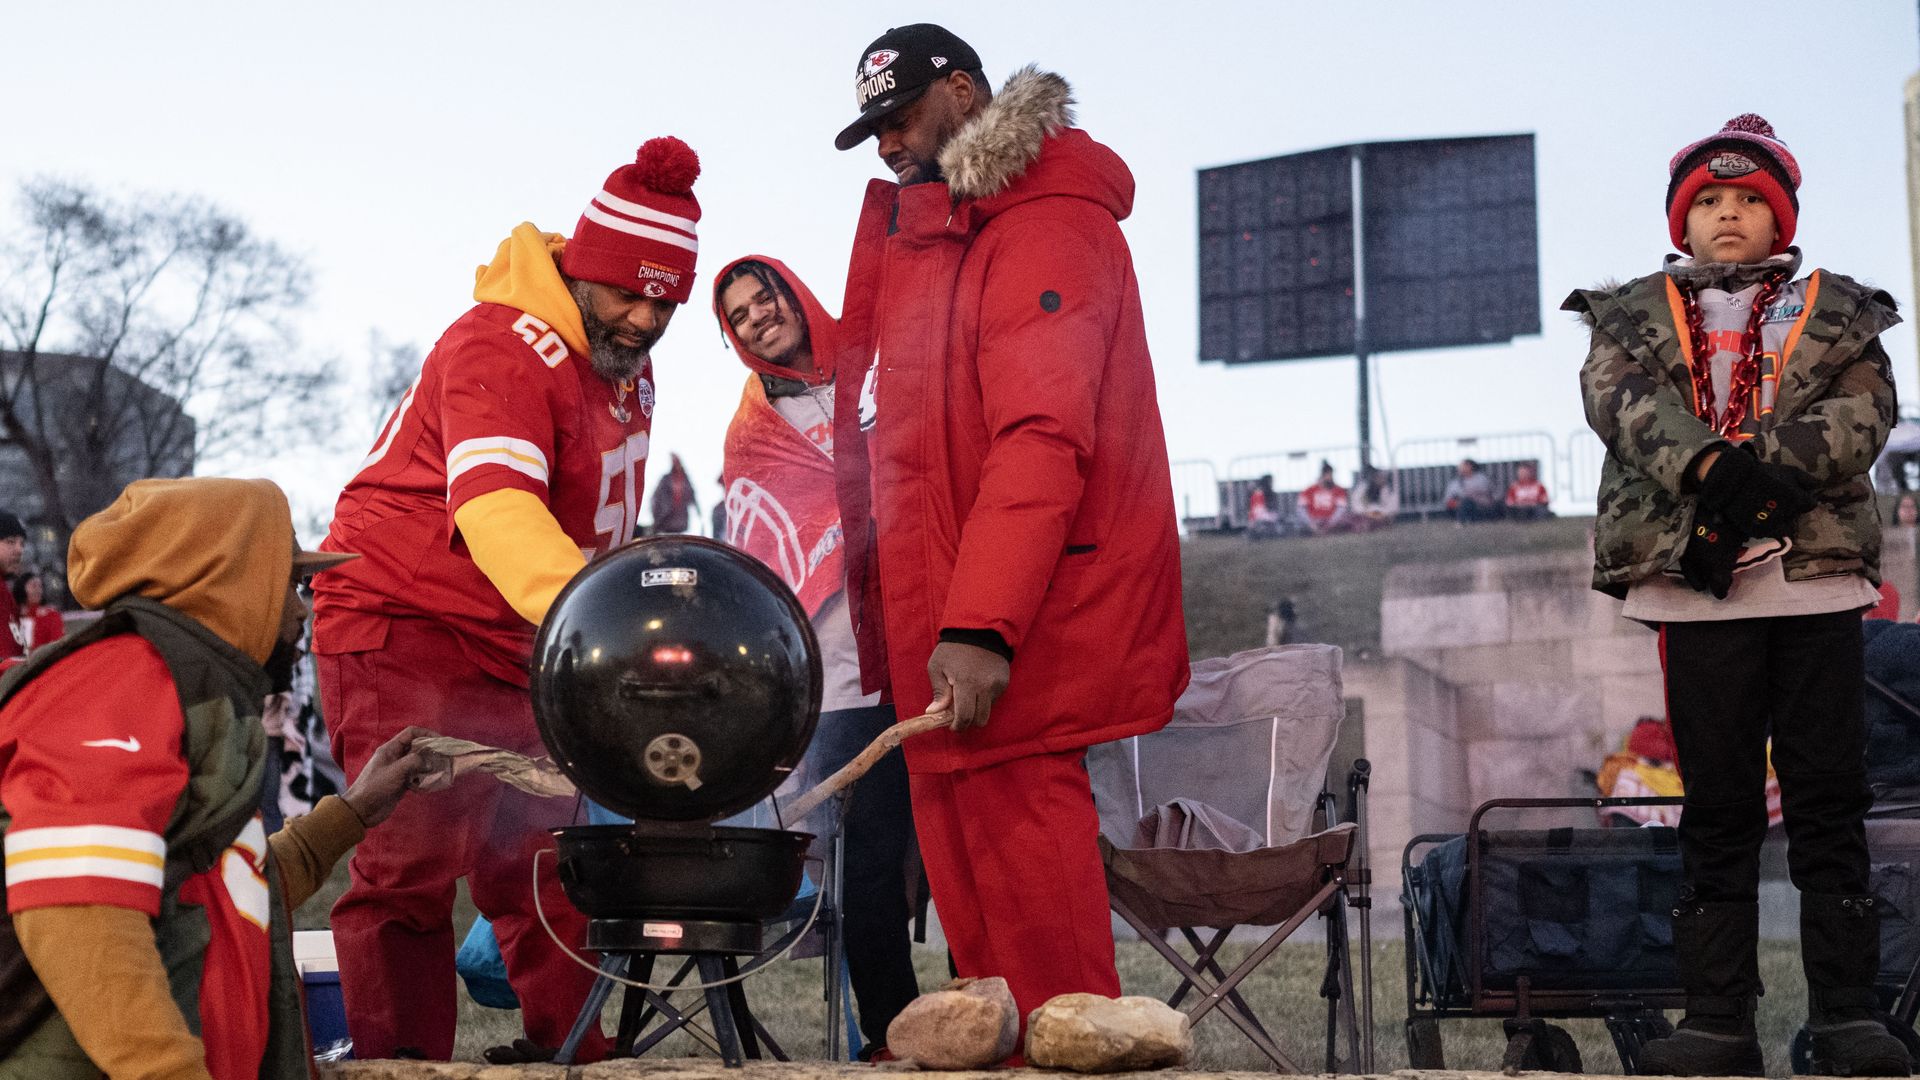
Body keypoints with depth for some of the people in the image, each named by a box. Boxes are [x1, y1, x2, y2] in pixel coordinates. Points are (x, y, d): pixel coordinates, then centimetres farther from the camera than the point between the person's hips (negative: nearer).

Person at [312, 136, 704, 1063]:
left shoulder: (624, 361, 8)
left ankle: (571, 1052, 12)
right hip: (400, 624, -8)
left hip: (511, 642, 8)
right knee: (413, 861, -12)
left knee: (539, 856, 6)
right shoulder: (501, 350, -23)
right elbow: (494, 505, -41)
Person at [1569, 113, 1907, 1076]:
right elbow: (1619, 397, -4)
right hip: (1695, 586, 0)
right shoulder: (1635, 314, 16)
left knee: (1827, 798, -2)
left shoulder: (1837, 313, 16)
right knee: (1717, 807, 3)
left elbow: (1863, 410, 0)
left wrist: (1773, 475, -18)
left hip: (1815, 573, 0)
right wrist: (1710, 465, -22)